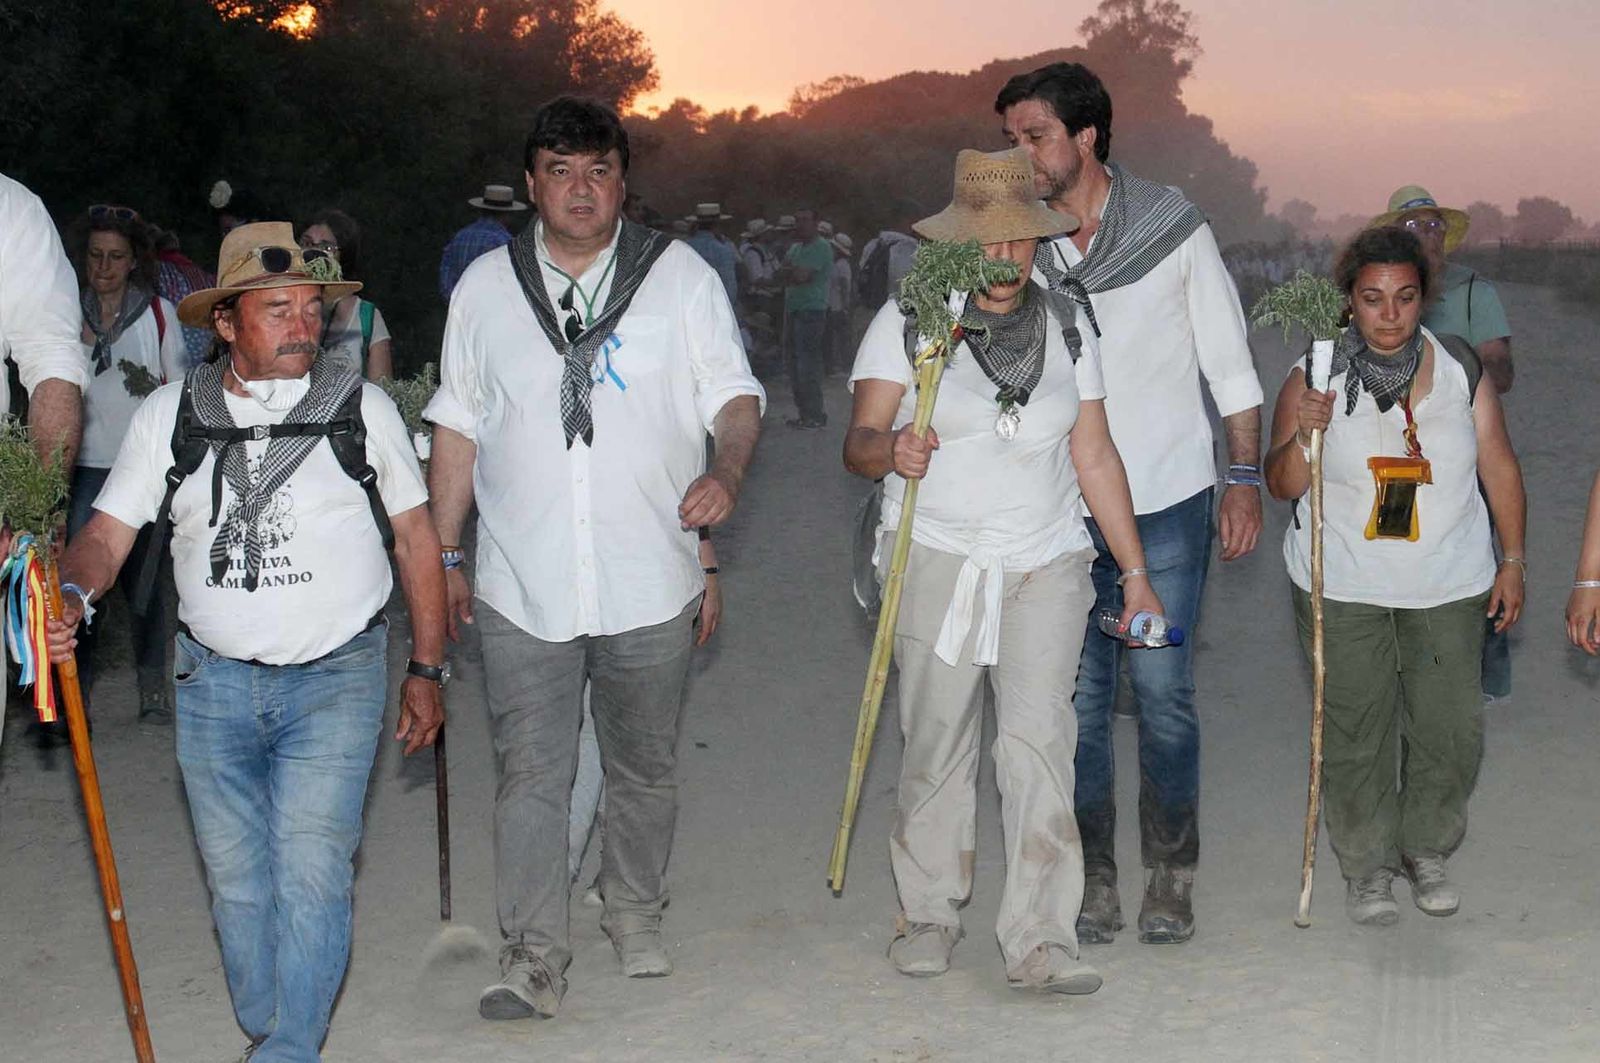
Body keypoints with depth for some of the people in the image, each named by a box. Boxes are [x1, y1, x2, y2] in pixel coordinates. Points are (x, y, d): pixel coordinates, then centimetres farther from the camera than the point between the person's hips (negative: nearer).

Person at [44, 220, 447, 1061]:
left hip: (335, 678, -2)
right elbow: (108, 530, 1)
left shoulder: (362, 408, 0)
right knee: (236, 880, 9)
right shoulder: (170, 415, 2)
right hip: (215, 681, 2)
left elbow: (417, 536, 5)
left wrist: (426, 669, 5)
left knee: (310, 870, -13)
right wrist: (71, 592, -22)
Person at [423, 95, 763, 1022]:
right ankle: (535, 960, 3)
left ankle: (637, 917, 34)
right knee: (531, 775, -2)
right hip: (522, 587, 0)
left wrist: (727, 471, -18)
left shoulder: (680, 274, 3)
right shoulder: (486, 285, 7)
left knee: (646, 767, 13)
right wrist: (443, 556, 11)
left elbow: (736, 395, 4)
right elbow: (458, 430, 12)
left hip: (650, 583, 0)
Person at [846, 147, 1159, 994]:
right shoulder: (907, 320, 0)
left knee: (1039, 740, -10)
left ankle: (1039, 940, -9)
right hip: (936, 561, -1)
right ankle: (929, 911, 20)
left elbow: (1095, 459, 13)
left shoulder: (1067, 328, 10)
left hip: (1046, 565, 2)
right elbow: (859, 441, -7)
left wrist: (1135, 569, 10)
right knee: (936, 742, 3)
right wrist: (891, 451, -30)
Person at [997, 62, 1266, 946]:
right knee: (1078, 695, 5)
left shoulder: (1172, 227, -5)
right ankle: (1092, 877, 18)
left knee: (1161, 690, 1)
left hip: (1168, 502, -2)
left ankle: (1171, 875, 17)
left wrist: (1245, 478, -1)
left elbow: (1229, 363, 2)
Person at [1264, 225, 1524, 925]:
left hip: (1449, 586, 2)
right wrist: (1305, 435, -23)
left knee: (1450, 726, 4)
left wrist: (1513, 560, 7)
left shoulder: (1459, 370, -2)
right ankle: (1366, 863, 19)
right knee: (1356, 730, 2)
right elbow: (1283, 485, -4)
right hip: (1343, 587, -1)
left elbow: (1499, 467, 7)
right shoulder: (1316, 377, -6)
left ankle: (1427, 848, 26)